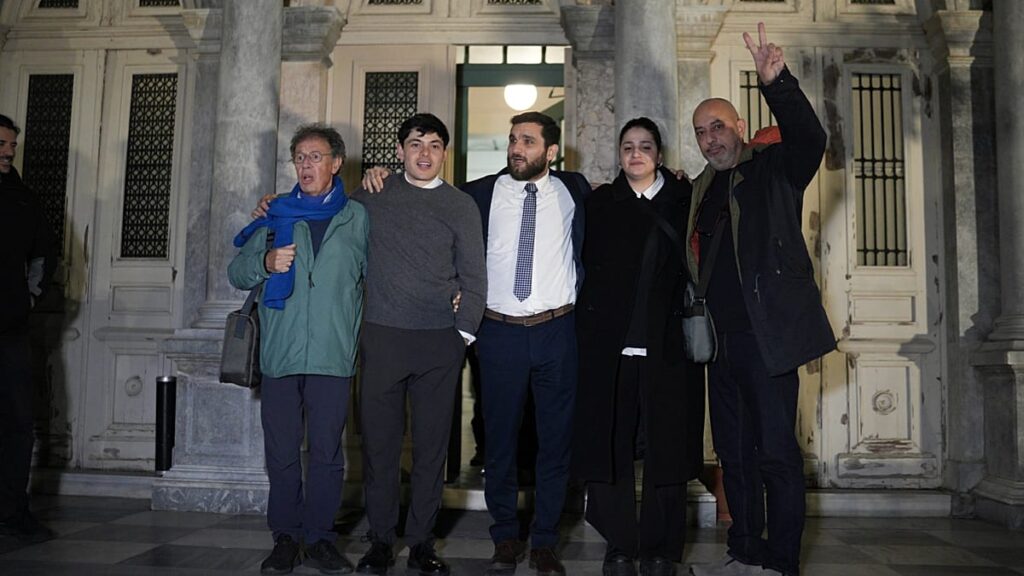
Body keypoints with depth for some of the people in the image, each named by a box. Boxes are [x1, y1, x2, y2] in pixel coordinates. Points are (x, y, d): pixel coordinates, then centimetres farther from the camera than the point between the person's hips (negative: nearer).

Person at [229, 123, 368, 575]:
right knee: (282, 452, 5)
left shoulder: (358, 218, 10)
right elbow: (236, 274, 10)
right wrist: (266, 262, -8)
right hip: (279, 352, 1)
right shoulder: (275, 216, 14)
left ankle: (319, 538, 12)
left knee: (327, 450, 1)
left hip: (333, 355, -1)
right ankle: (285, 537, 16)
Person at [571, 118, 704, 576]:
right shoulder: (600, 202, 11)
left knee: (667, 447, 3)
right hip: (609, 345, 1)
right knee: (609, 445, 2)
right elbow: (587, 264, 9)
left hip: (668, 345, 0)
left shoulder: (685, 199, 8)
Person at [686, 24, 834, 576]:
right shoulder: (701, 190, 18)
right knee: (734, 452, 13)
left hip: (765, 333, -6)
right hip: (721, 337, 7)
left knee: (775, 453, -3)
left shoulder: (774, 168, 2)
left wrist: (777, 82, -31)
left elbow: (810, 139, -19)